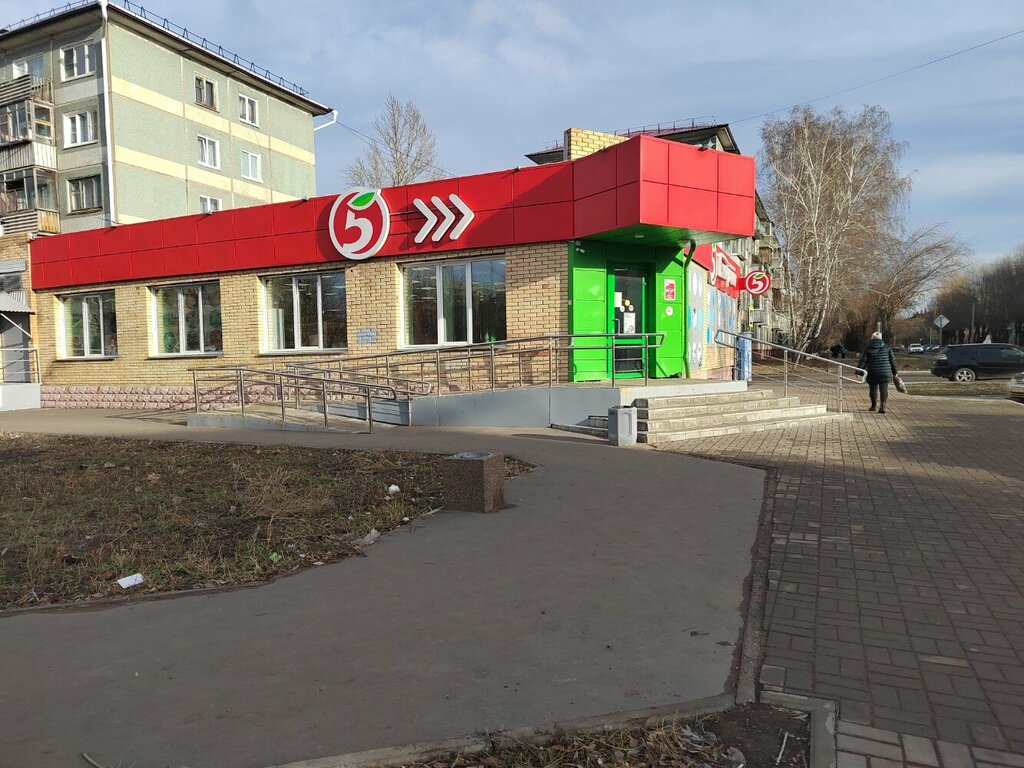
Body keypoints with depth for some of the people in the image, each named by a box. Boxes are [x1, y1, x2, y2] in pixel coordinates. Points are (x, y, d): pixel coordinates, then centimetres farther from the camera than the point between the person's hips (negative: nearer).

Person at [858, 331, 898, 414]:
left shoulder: (868, 349, 0)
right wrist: (895, 372, 15)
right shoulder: (887, 348, 3)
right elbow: (893, 360, 7)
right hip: (885, 372, 0)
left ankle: (874, 406, 22)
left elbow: (863, 361, -3)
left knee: (873, 389, 12)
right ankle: (882, 406, -11)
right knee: (884, 389, 0)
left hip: (872, 373, 0)